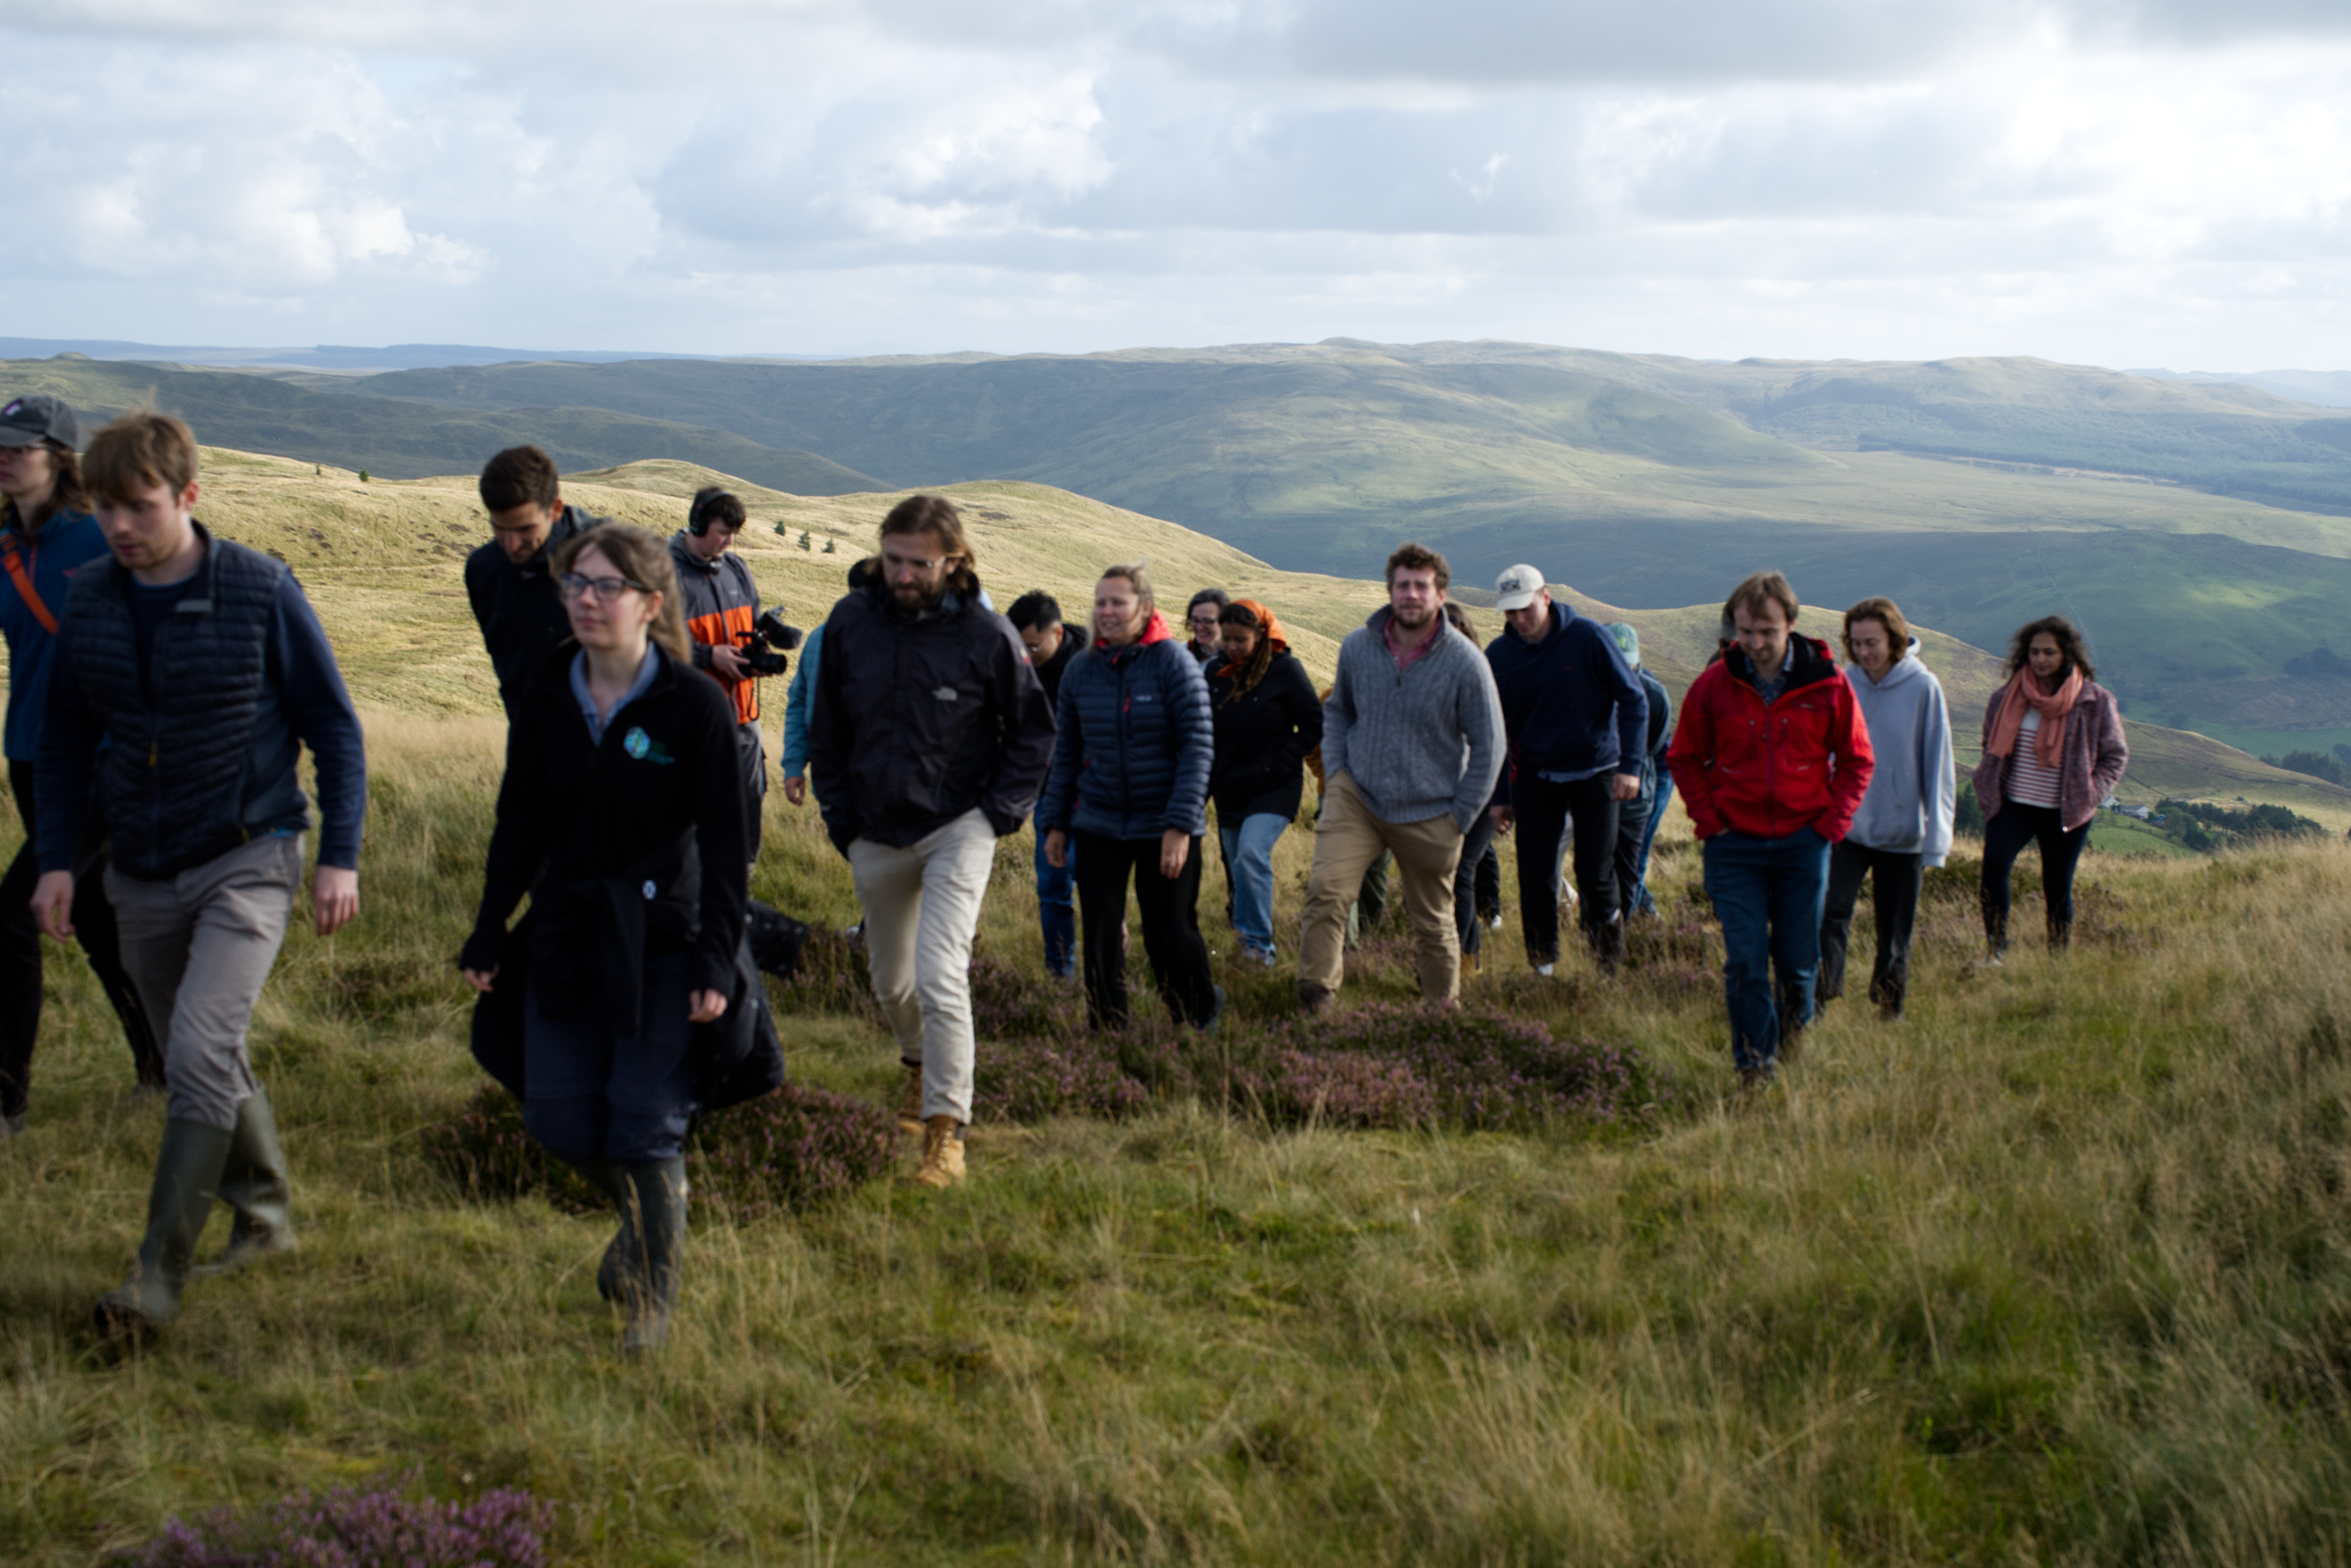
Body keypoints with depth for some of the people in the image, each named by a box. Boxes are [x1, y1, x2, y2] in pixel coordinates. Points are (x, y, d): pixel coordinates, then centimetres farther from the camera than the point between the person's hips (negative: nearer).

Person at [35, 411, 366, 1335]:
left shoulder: (260, 591, -11)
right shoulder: (89, 600, 1)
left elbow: (333, 729, -4)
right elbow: (66, 739, 13)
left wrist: (340, 858, -8)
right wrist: (58, 860, 7)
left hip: (247, 860, -5)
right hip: (142, 874, 5)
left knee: (201, 1053, -16)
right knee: (203, 1058, 14)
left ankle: (160, 1275, -11)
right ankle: (264, 1213, 33)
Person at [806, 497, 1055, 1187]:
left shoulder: (986, 634, -11)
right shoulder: (851, 622, -3)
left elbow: (1033, 730, 2)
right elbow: (826, 727, 9)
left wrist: (1001, 812, -5)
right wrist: (839, 816, 5)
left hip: (957, 830, -4)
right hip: (875, 837, 4)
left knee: (940, 977, -17)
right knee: (891, 981, 18)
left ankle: (946, 1130, -10)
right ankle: (921, 1066, 48)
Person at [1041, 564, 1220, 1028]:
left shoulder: (1173, 663, -8)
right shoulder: (1081, 670, 5)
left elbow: (1198, 747, -10)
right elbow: (1067, 753, 13)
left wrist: (1180, 825, -16)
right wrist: (1055, 823, 11)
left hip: (1164, 828, -3)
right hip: (1098, 828, 3)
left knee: (1170, 936, 2)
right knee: (1099, 938, 2)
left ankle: (1200, 1021, 27)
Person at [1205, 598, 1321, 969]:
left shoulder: (1285, 669, -9)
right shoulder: (1216, 674, 6)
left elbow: (1314, 727, -6)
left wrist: (1276, 765, -14)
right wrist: (1206, 781, 4)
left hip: (1274, 789, -6)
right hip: (1229, 791, 6)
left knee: (1251, 857, -24)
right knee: (1238, 869, 10)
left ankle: (1258, 941, -17)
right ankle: (1259, 948, 23)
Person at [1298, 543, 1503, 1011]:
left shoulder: (1465, 662, -11)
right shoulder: (1357, 647, -2)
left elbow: (1488, 745, -4)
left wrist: (1460, 818, -5)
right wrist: (1335, 771, 3)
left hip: (1429, 814, -1)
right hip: (1356, 798, 1)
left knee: (1433, 924, 11)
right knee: (1326, 889, -21)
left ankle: (1442, 1010, 30)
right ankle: (1314, 998, -16)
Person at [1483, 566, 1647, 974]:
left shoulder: (1588, 637, -12)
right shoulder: (1498, 656, -4)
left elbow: (1633, 701, -6)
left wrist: (1630, 767, -15)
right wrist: (1500, 796, 5)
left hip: (1595, 772, -2)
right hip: (1535, 776, 2)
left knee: (1595, 871, -7)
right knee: (1536, 875, -1)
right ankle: (1542, 965, 11)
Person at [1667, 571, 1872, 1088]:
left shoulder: (1827, 684, -4)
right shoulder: (1713, 684, -4)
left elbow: (1856, 760, 6)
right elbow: (1684, 759, 8)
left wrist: (1832, 823, -3)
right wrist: (1709, 821, -1)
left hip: (1804, 842, 0)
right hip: (1735, 846, 0)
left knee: (1798, 958, 8)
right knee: (1745, 962, -4)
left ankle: (1795, 1032, 35)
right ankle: (1755, 1065, 6)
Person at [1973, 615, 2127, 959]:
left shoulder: (2095, 702, -5)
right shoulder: (2010, 696, 3)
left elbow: (2116, 755, 4)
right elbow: (1992, 744, 19)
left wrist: (2090, 796, -7)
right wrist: (1989, 785, 9)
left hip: (2065, 813, -1)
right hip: (2013, 805, 1)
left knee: (2058, 889, 5)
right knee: (1994, 864, -22)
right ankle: (1995, 950, -14)